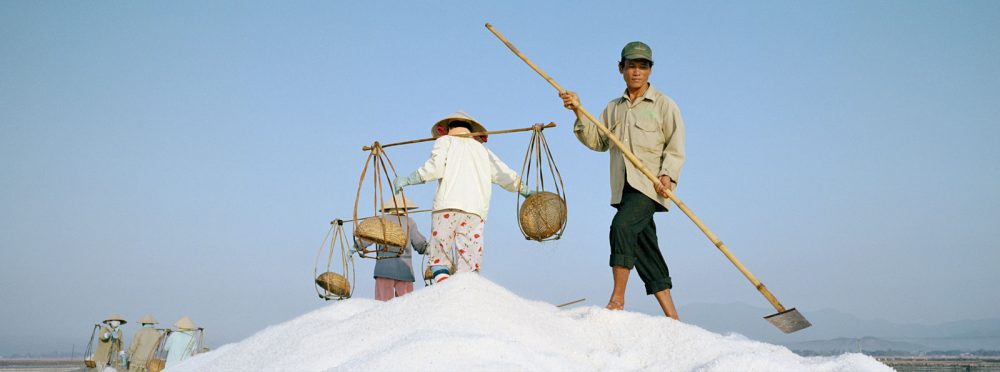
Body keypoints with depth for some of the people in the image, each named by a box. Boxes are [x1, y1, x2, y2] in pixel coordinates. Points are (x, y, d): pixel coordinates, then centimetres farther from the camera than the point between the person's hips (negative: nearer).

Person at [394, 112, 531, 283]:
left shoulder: (446, 141, 16)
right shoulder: (482, 149, 27)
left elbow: (435, 168, -2)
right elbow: (507, 176, 27)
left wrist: (407, 179, 7)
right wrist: (525, 191, 44)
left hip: (447, 207, -3)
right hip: (476, 212, 3)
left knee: (439, 257, 1)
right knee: (469, 261, 0)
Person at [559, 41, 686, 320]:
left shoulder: (664, 105, 5)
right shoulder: (613, 108, 19)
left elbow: (675, 147, 0)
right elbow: (597, 142, 12)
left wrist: (667, 175, -16)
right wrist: (579, 112, 1)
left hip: (650, 185, -5)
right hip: (624, 188, 5)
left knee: (622, 224, -27)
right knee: (644, 247, 4)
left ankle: (617, 298, -19)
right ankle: (671, 317, 12)